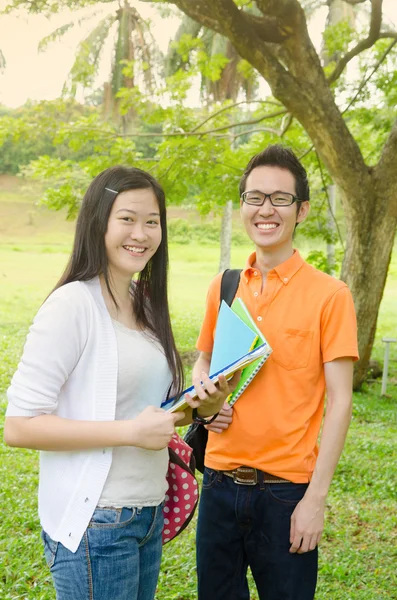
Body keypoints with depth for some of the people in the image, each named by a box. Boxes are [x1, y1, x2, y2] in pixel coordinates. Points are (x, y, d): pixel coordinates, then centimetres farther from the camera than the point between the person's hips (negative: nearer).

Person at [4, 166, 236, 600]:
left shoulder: (144, 304, 8)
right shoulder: (73, 304, -16)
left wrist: (201, 406, 0)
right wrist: (132, 431, -22)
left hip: (148, 515, 8)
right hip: (93, 524, -8)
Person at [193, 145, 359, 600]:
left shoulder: (328, 295, -9)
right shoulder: (223, 288, 4)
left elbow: (339, 402, -9)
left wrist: (315, 499, -12)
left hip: (286, 490, -4)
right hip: (220, 483, 4)